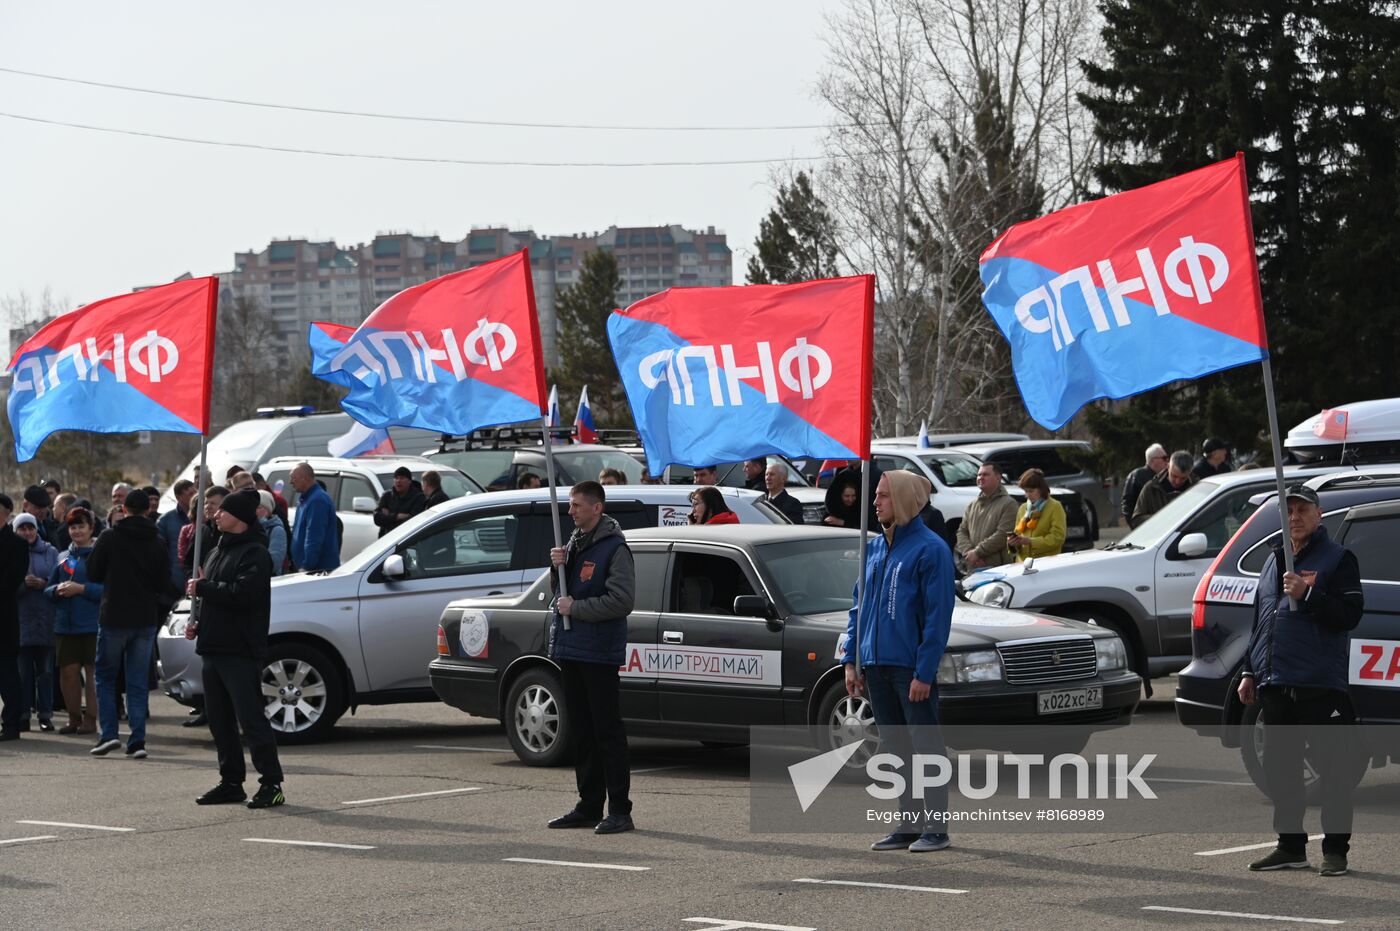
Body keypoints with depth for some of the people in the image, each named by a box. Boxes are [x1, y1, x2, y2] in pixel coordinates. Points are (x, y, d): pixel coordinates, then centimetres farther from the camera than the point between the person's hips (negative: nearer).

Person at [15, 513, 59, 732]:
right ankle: (24, 713, 5)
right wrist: (23, 583, -19)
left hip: (45, 619, 1)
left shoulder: (50, 552, 8)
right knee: (23, 669, 0)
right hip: (20, 618, -1)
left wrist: (43, 583, -16)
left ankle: (45, 713, 7)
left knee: (45, 668, 3)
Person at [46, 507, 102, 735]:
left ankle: (90, 719, 4)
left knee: (92, 672, -1)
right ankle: (74, 718, 14)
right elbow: (48, 590, 15)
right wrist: (58, 590, -7)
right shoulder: (63, 557, 15)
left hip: (92, 624, -5)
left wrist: (81, 588, -18)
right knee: (68, 671, 4)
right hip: (65, 625, 5)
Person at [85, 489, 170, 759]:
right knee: (138, 682, 7)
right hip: (146, 620, 2)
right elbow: (164, 586, 4)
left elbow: (93, 573, 0)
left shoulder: (109, 539, -9)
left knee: (105, 677, 11)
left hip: (114, 618, -2)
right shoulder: (158, 544, 0)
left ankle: (109, 734, -2)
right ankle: (137, 740, 1)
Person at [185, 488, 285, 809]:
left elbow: (243, 593, -24)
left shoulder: (255, 553, -10)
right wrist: (198, 623, 11)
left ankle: (271, 783, -7)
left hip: (240, 651, -10)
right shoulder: (218, 551, 20)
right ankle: (231, 782, 18)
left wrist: (203, 588, -14)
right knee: (219, 719, 11)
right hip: (213, 647, 10)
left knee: (250, 717, -10)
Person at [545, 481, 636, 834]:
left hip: (599, 653, -8)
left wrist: (575, 608, -13)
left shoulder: (614, 549, -10)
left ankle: (619, 810, -5)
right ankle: (589, 807, 18)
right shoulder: (574, 543, 16)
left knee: (607, 731, -7)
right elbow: (560, 592, 21)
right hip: (569, 649, 8)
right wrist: (559, 567, 1)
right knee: (582, 732, 12)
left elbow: (621, 600, -18)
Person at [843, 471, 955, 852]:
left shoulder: (930, 549, -9)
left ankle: (936, 828, 4)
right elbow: (859, 606, 18)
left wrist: (924, 671, -16)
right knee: (897, 749, 12)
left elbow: (937, 616, -12)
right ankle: (908, 824, 18)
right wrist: (852, 661, 10)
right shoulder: (874, 548, 13)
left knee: (926, 747, -1)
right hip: (876, 666, 7)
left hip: (911, 667, -7)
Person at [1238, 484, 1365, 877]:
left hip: (1321, 685, -7)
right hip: (1274, 684, 7)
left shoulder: (1337, 559, -1)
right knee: (1280, 769, 10)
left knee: (1334, 770, -6)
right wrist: (1249, 672, 20)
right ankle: (1291, 847, 18)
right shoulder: (1273, 562, 20)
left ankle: (1335, 849, -1)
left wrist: (1306, 595, -20)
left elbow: (1350, 614, -12)